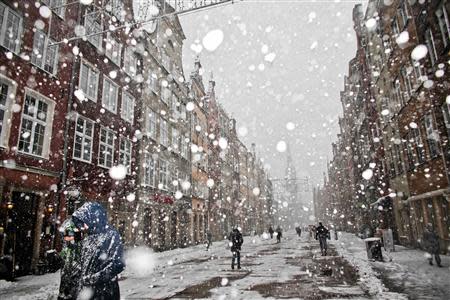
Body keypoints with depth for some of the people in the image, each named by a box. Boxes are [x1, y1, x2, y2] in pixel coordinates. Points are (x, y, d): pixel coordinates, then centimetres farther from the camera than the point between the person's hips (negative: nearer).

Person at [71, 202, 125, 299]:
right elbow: (83, 262, 16)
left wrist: (92, 279, -17)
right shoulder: (88, 237, 6)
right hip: (86, 289, 6)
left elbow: (117, 264, -19)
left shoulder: (111, 235, -15)